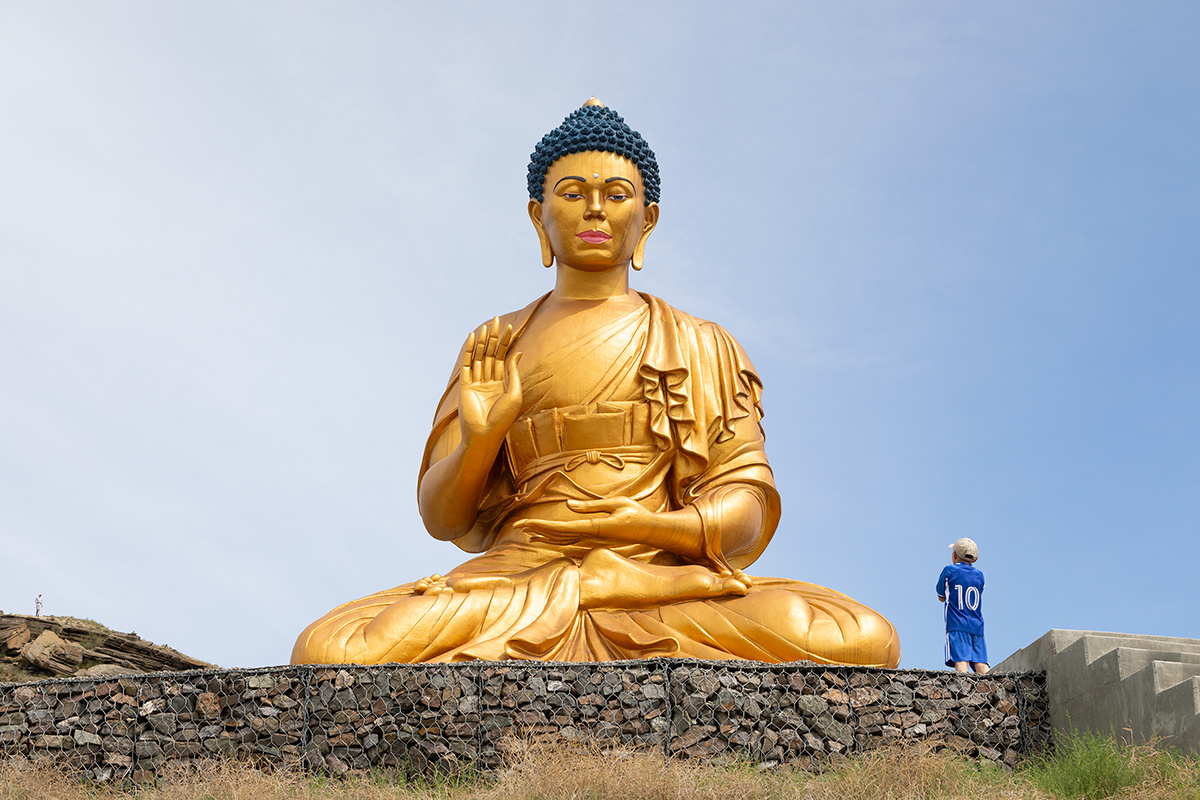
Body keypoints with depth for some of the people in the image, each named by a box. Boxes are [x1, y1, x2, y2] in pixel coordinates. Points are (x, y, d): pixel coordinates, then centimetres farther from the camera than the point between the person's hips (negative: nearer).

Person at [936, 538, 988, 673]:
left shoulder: (949, 571, 4)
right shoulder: (979, 576, 17)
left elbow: (941, 598, 16)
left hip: (957, 627, -4)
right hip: (977, 627, 4)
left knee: (961, 663, -21)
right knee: (981, 666, -5)